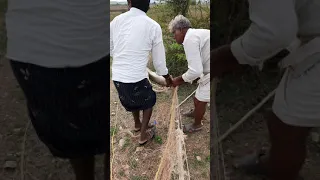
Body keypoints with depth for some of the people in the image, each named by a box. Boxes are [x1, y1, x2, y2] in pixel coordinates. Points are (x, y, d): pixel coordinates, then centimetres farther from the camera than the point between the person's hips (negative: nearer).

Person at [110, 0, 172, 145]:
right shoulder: (153, 26, -8)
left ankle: (137, 124, 57)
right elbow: (159, 57, 0)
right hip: (137, 77, -4)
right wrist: (166, 76, 17)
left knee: (132, 99, 32)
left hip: (117, 76, 5)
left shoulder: (116, 20, 2)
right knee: (149, 100, 25)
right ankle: (144, 135, 34)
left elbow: (111, 50, 12)